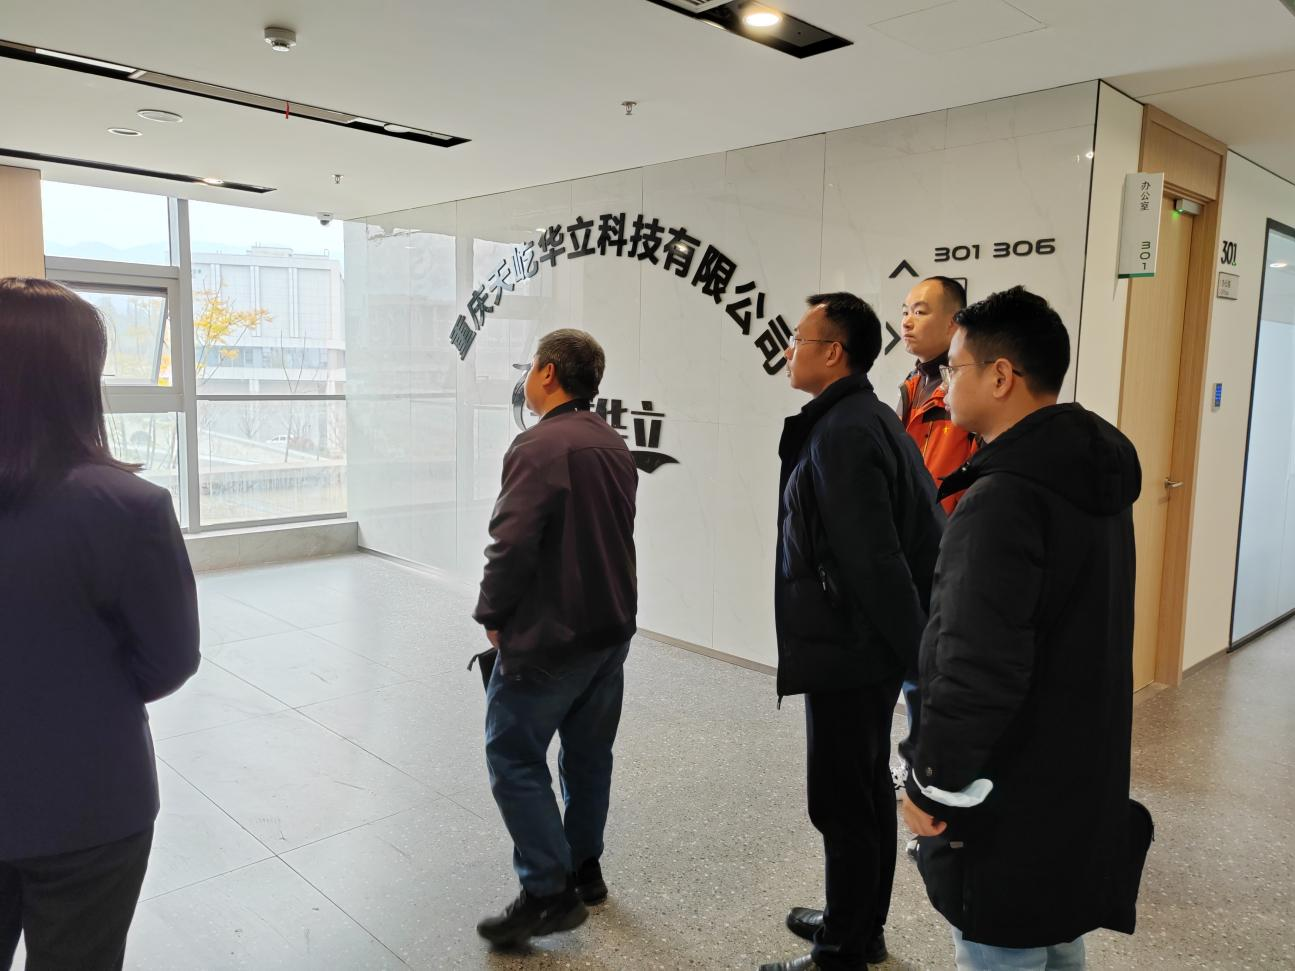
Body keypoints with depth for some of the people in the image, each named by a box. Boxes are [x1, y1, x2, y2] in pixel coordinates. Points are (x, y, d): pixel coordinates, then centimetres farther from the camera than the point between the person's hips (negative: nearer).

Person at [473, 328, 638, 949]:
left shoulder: (540, 446, -19)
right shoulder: (614, 446, 8)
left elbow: (512, 544, -23)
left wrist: (493, 614, -8)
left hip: (547, 635, -8)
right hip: (611, 628, 8)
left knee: (514, 757, 4)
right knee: (589, 752, 18)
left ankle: (549, 892, 6)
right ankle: (584, 871, 31)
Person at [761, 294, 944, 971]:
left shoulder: (841, 433, -21)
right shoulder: (870, 418, 10)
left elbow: (875, 561, -25)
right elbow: (925, 532, 14)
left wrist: (921, 651, -19)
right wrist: (921, 646, 15)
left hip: (847, 651, -10)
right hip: (867, 646, 10)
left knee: (841, 806, 3)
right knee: (868, 792, 21)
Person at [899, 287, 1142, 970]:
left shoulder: (1003, 497, -25)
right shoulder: (1096, 478, 5)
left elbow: (978, 668, -30)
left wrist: (932, 782, -17)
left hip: (1007, 804, -9)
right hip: (1081, 780, 9)